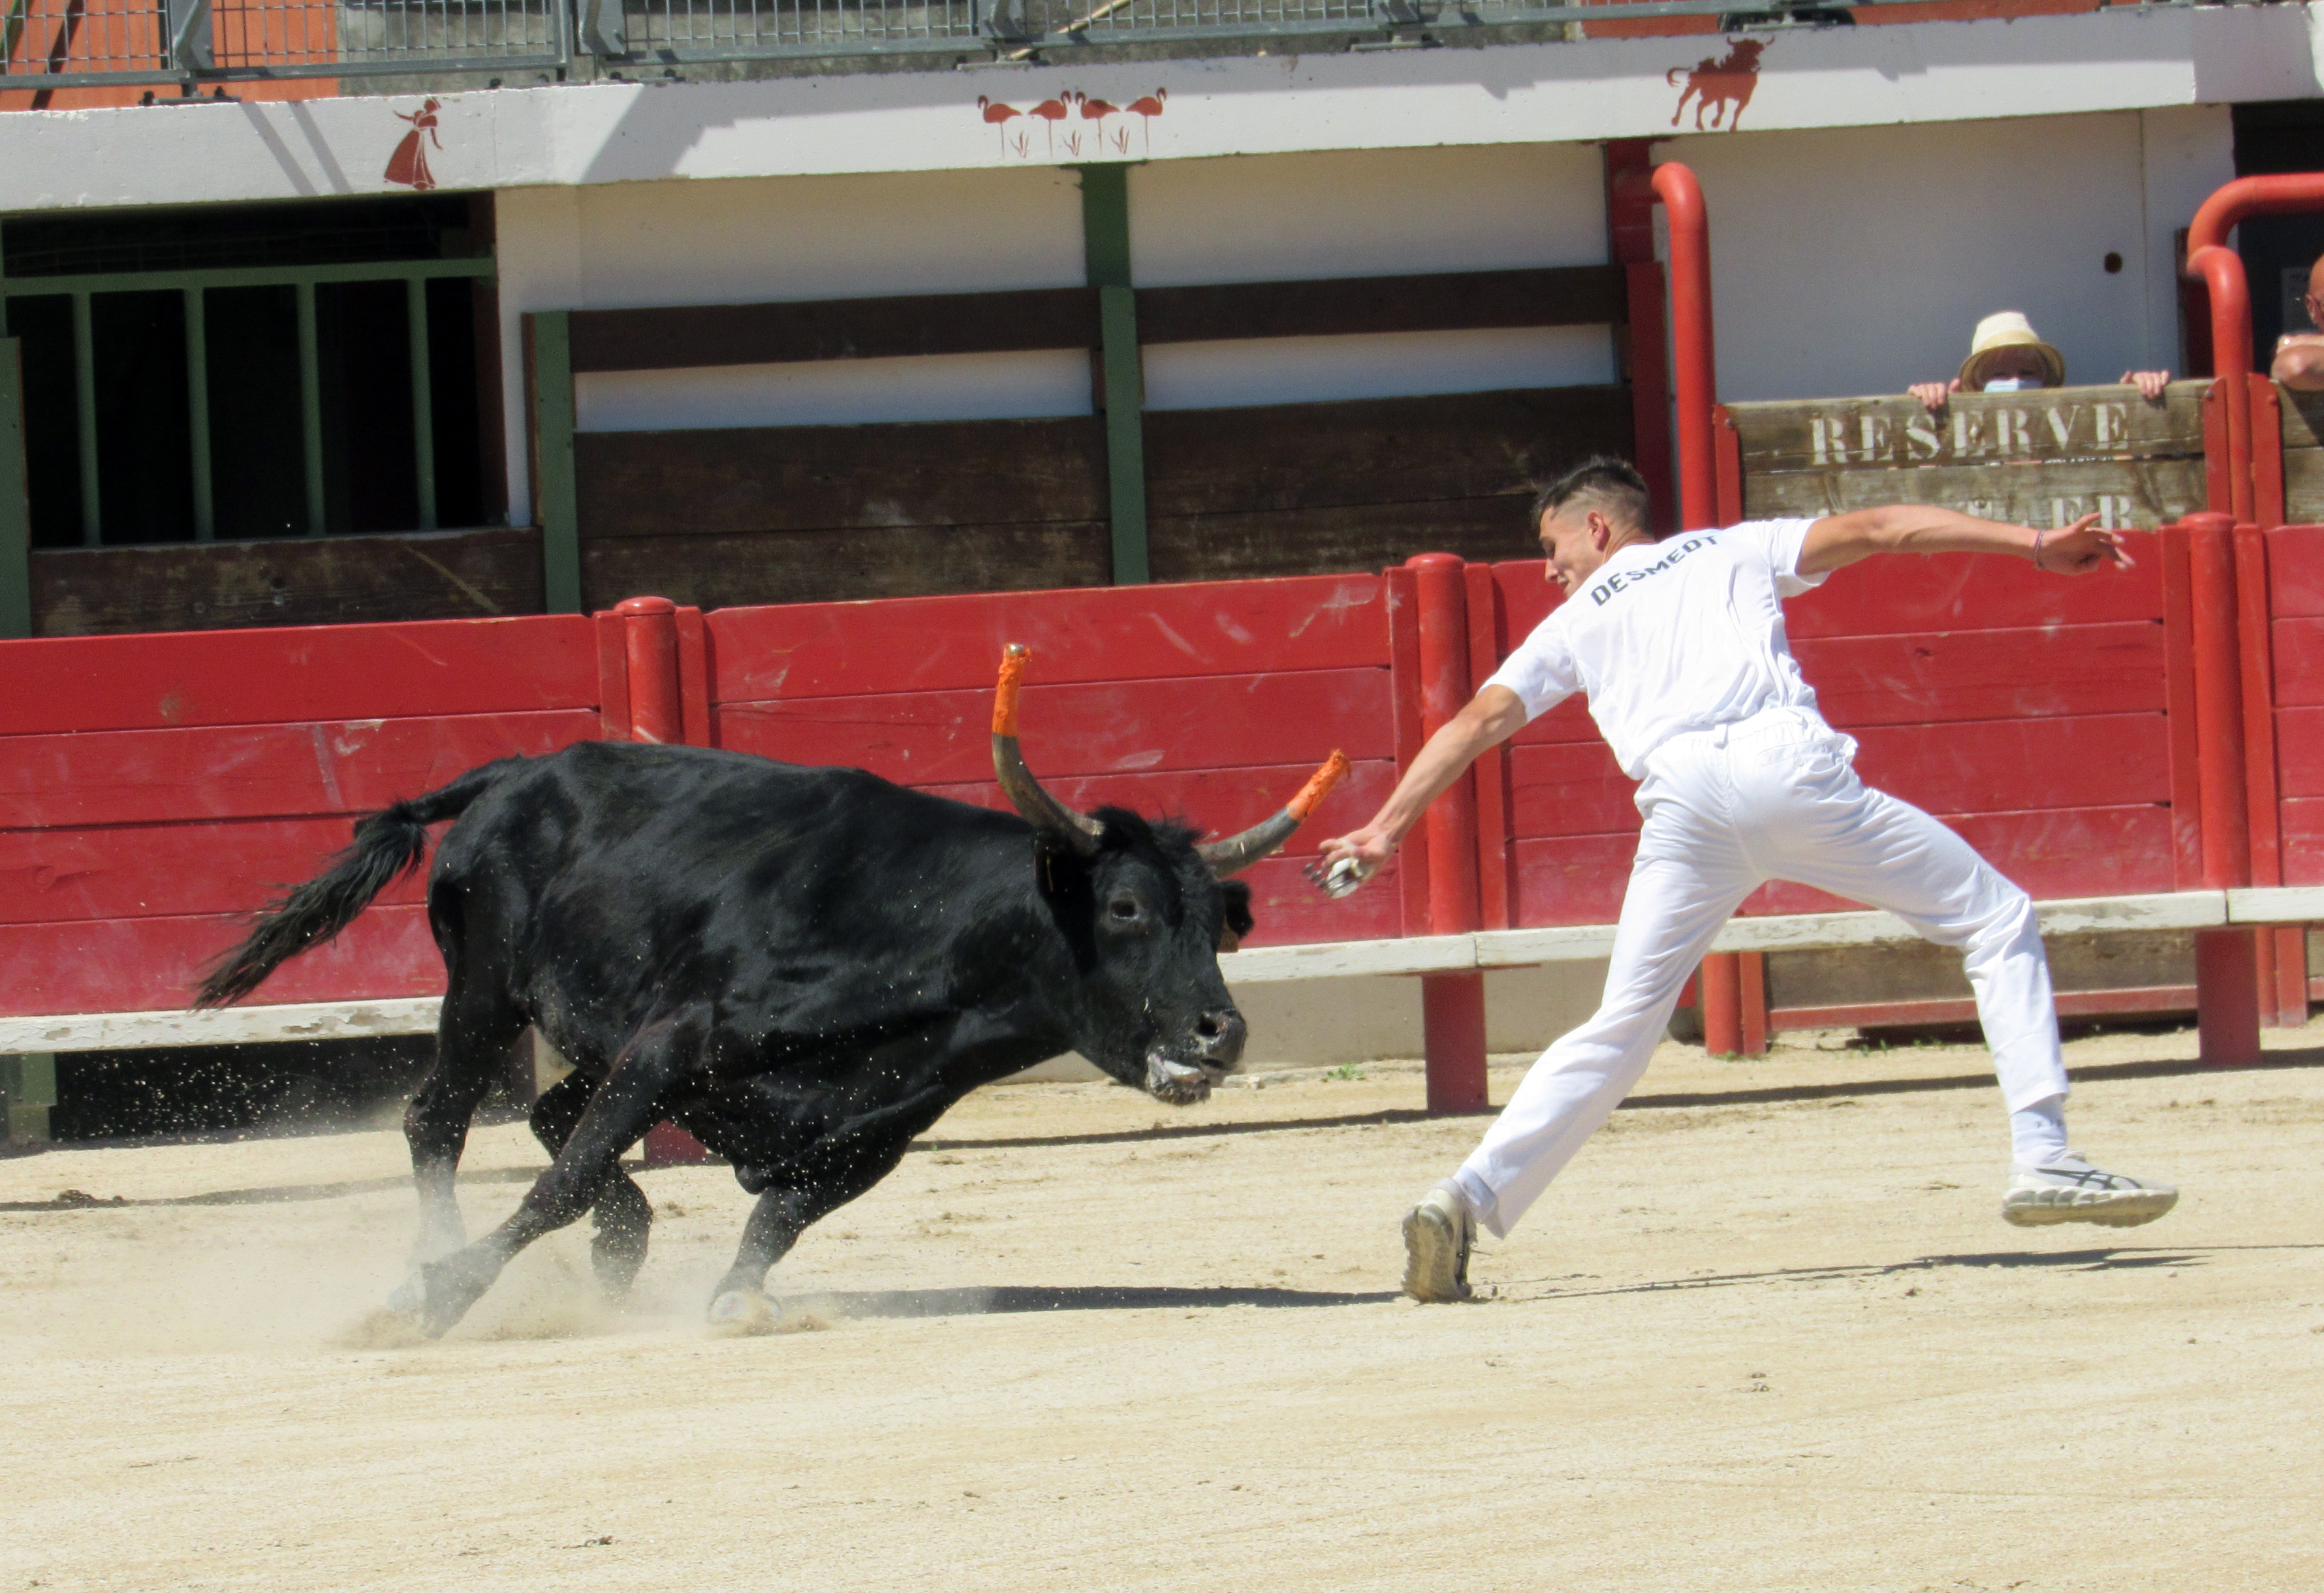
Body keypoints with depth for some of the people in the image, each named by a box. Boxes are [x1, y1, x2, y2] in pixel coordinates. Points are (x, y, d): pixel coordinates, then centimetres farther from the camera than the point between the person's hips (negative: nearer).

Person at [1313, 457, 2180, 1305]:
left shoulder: (1573, 624, 30)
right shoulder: (1736, 552, 29)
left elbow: (1476, 722, 20)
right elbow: (1871, 530, 17)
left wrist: (1386, 830, 20)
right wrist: (2033, 543, 12)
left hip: (1682, 803, 1)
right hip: (1787, 767, -1)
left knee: (1619, 1030, 10)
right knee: (1997, 922, 8)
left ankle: (1471, 1194, -5)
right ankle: (2042, 1158, -5)